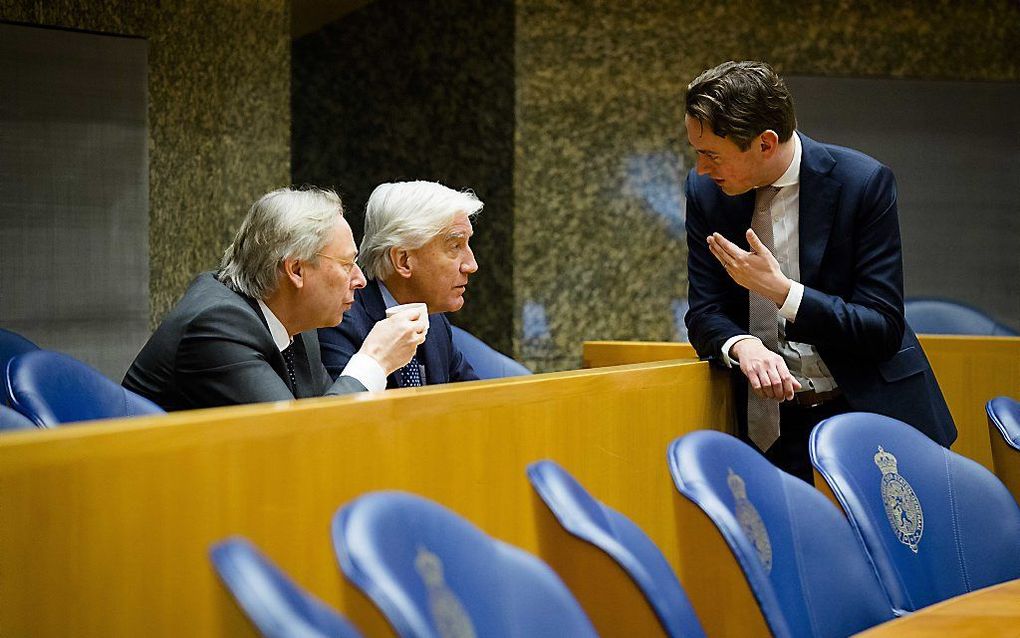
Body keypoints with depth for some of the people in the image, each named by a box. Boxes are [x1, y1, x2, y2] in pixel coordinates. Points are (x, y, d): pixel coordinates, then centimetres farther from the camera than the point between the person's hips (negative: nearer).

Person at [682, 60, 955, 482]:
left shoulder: (864, 182, -13)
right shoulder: (706, 190, -1)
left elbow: (883, 331, -13)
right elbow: (704, 313, 1)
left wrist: (781, 289, -25)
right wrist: (742, 346, -23)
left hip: (868, 411, -2)